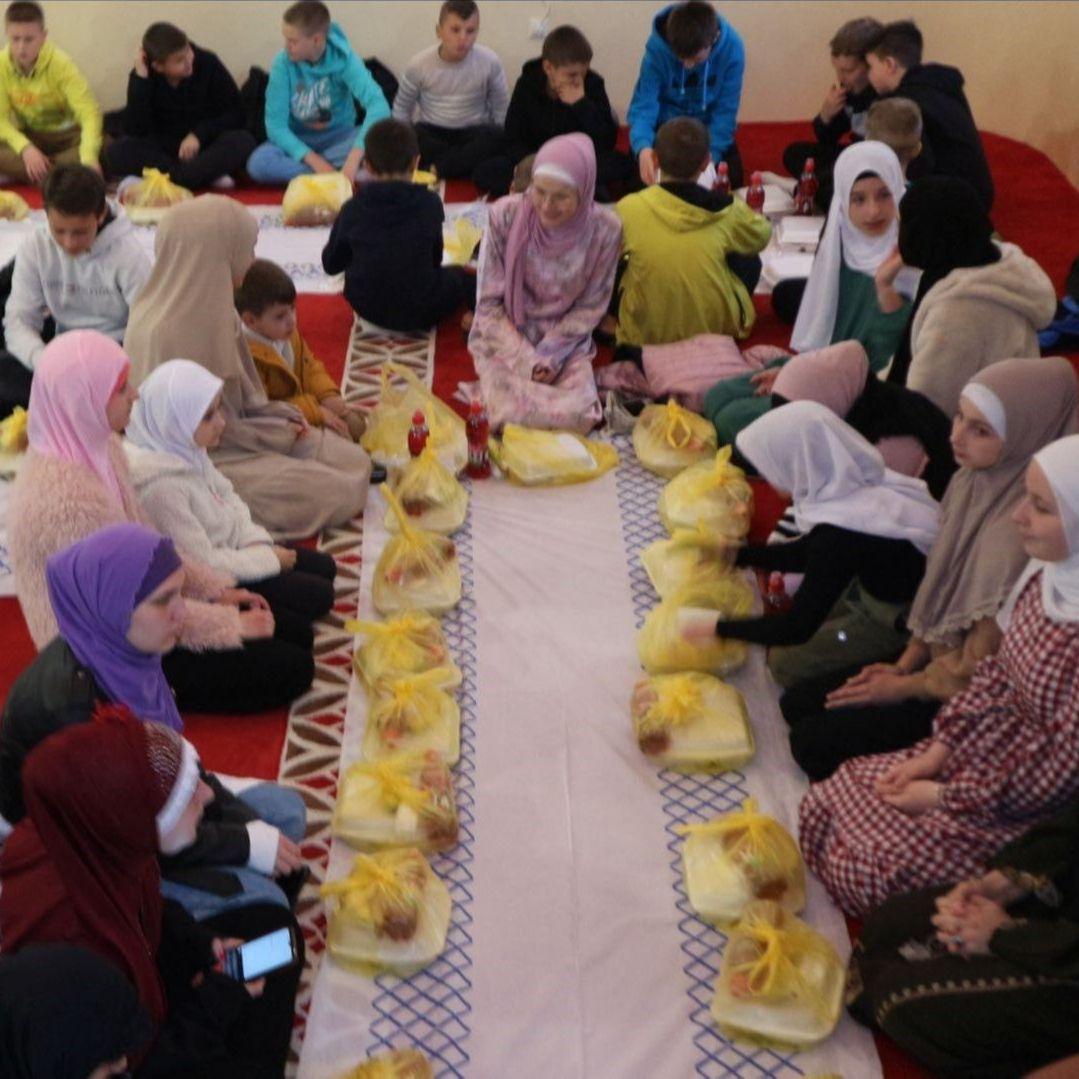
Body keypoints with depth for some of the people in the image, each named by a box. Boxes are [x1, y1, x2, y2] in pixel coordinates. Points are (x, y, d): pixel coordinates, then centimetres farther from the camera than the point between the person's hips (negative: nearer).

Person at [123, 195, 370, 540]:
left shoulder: (211, 304, 0)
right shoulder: (165, 330, -27)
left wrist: (282, 418, -1)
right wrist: (280, 437, -12)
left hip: (238, 431, 9)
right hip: (201, 461, -9)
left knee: (355, 461, 4)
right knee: (336, 494, -15)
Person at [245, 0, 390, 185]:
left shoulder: (343, 59, -19)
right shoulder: (283, 62, -17)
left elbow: (378, 104, -33)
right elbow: (276, 124, -18)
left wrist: (354, 158, -46)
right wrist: (315, 161, -31)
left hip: (338, 136, 0)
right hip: (298, 141, 0)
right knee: (258, 163, -31)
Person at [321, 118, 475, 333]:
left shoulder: (352, 209, -6)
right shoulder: (429, 203, -9)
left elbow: (330, 264, 3)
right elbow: (435, 259, 4)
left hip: (367, 308, 3)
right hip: (421, 312, -3)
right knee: (460, 277, 24)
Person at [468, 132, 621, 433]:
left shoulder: (605, 230, -13)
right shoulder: (505, 215, -16)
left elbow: (590, 306, -2)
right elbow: (489, 303, -10)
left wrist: (551, 355, -13)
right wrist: (526, 360, -17)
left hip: (565, 340, 1)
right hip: (505, 340, -1)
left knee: (579, 414, -24)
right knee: (513, 412, -27)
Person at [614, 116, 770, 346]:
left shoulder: (629, 208, -15)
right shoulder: (726, 210, -12)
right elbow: (761, 235, 10)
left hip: (644, 334, 0)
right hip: (714, 327, 0)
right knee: (749, 261, 21)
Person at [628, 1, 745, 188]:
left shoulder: (731, 47, -26)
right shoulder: (657, 47, -27)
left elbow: (725, 111, -21)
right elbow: (644, 105, -29)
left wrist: (711, 155, -35)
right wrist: (643, 148, -50)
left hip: (709, 127, 1)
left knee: (731, 181, -10)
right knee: (644, 180, -14)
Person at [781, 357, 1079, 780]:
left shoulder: (1019, 528, -32)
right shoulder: (972, 482, -7)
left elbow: (980, 664, -23)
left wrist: (901, 689, -8)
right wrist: (904, 665, 4)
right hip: (939, 658, 8)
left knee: (812, 742, -10)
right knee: (796, 704, 8)